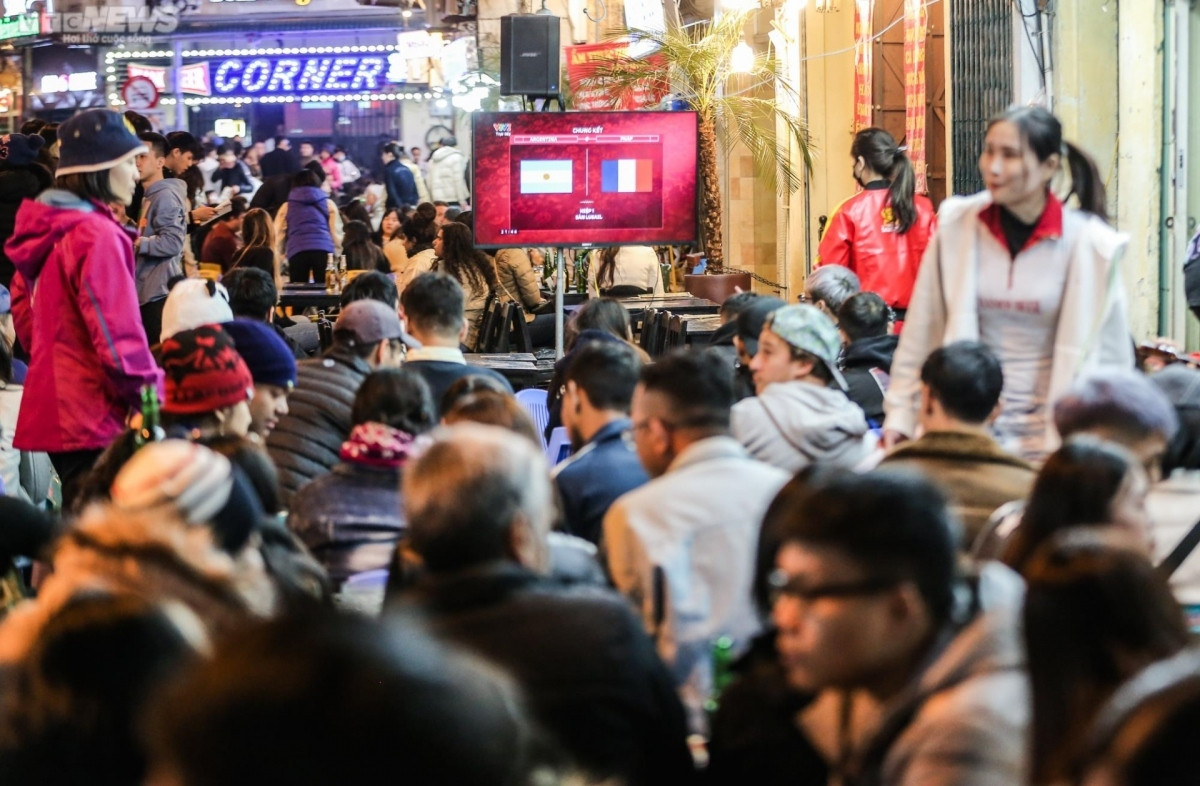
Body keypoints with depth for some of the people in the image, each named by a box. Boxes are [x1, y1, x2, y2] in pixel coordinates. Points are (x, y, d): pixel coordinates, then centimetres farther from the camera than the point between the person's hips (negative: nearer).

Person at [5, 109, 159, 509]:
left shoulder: (44, 231, 11)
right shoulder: (96, 235, -17)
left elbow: (22, 309, 20)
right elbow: (118, 337, -20)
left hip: (53, 410, 9)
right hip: (93, 416, -9)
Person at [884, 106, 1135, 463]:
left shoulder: (1086, 243, -5)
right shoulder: (958, 227, -1)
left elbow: (1108, 351, 1)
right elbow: (921, 329, 4)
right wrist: (900, 416, 3)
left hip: (1051, 434, -1)